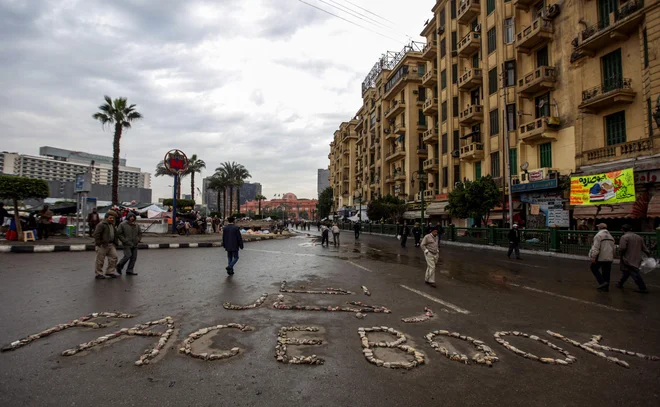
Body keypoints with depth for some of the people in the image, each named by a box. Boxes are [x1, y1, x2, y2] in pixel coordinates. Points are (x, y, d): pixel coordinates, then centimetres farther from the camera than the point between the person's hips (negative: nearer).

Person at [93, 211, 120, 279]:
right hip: (102, 245, -8)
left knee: (114, 257, 3)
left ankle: (110, 272, 13)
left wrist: (115, 243, 17)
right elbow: (96, 234, -16)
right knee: (100, 260, 2)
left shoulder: (112, 225, 16)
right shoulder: (101, 225, -11)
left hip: (111, 245, 8)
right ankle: (99, 274, 12)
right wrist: (99, 243, -17)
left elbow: (115, 235, 23)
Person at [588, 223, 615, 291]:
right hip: (609, 258, 7)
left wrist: (593, 257, -17)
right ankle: (606, 287, 15)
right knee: (606, 272, 10)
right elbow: (613, 248, 22)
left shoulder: (599, 235, -11)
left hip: (600, 257, -7)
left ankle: (602, 282, -5)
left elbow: (596, 247, -18)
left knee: (594, 268, 8)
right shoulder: (610, 236, 16)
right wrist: (612, 256, 29)